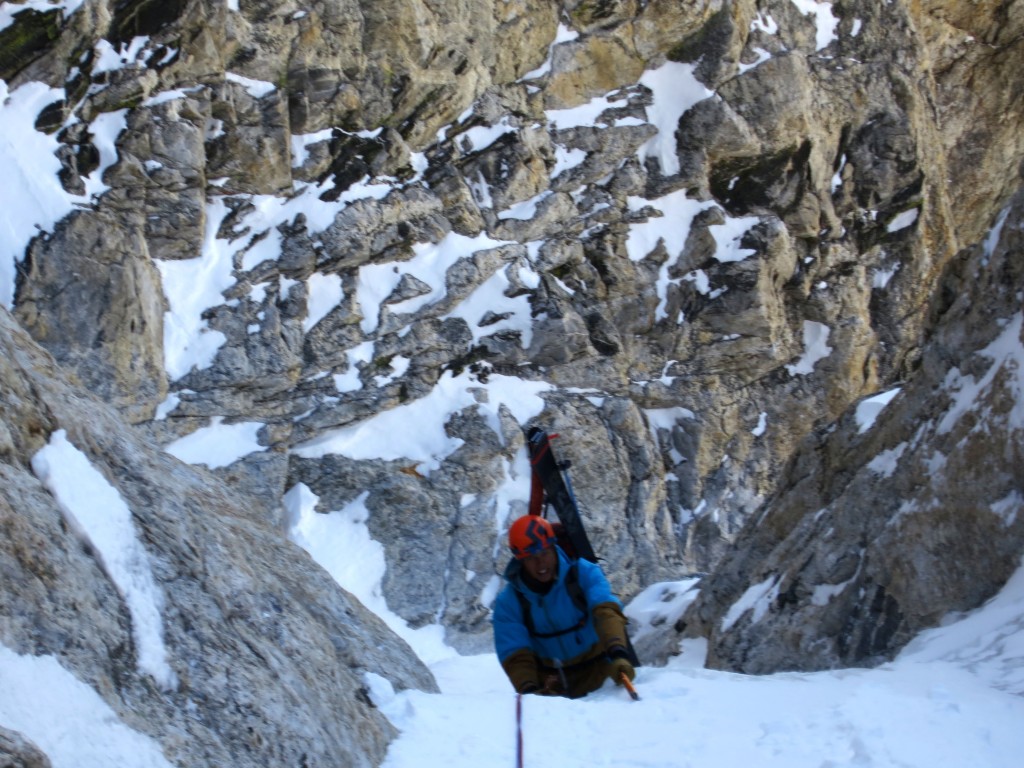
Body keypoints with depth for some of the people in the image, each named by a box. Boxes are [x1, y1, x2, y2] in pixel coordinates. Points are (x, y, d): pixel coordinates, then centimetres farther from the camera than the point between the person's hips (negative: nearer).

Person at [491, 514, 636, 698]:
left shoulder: (583, 573, -10)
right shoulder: (509, 602, -6)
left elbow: (606, 611, -25)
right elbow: (515, 655, -10)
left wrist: (618, 654, -44)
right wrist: (529, 689, -30)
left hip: (596, 673, -1)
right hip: (548, 685, 2)